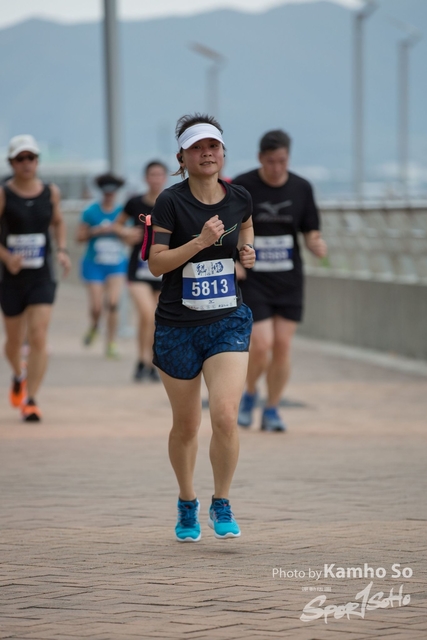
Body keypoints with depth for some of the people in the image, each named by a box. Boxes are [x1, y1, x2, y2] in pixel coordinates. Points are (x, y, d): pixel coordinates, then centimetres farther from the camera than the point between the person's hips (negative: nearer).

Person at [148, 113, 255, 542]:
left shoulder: (239, 198, 0)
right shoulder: (171, 202, -10)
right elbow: (156, 263, -14)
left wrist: (246, 249, 3)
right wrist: (200, 241, -25)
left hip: (228, 322, 1)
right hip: (177, 327, -1)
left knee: (225, 416, -16)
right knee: (186, 426, 10)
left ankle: (221, 505, 4)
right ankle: (187, 504, 33)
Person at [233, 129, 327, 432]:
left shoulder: (301, 188, 2)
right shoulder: (241, 187, -7)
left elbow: (311, 231, 8)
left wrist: (317, 244, -15)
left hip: (289, 280, 3)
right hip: (253, 279, -3)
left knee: (283, 346, 0)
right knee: (262, 345, -12)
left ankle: (272, 410, 16)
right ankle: (250, 393, 18)